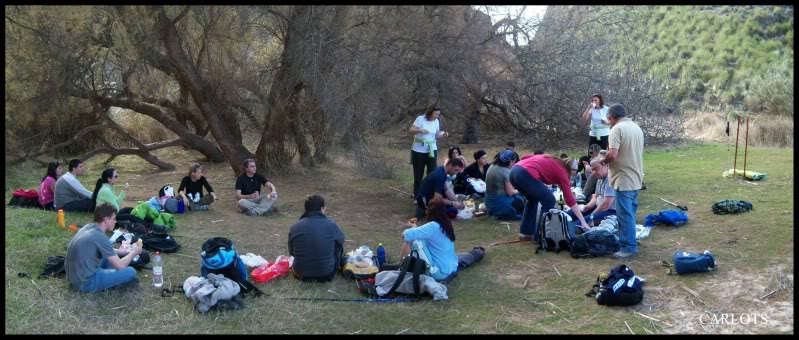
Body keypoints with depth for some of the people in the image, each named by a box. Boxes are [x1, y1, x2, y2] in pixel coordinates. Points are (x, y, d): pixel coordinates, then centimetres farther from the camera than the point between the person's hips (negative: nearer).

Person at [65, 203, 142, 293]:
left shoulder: (89, 227, 5)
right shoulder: (100, 237, -20)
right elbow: (120, 265, -16)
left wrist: (125, 251, 19)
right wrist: (134, 252, 1)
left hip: (73, 276, 9)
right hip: (85, 283, -9)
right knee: (130, 272, -10)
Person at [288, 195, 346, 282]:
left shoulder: (295, 227, -8)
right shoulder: (331, 225, -12)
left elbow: (291, 252, 6)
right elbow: (341, 239, 10)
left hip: (301, 274, 3)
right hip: (326, 274, -3)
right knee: (338, 244, 20)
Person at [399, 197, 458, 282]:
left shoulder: (433, 226, -20)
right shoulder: (446, 224, 5)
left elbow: (408, 235, -24)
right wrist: (414, 227, 14)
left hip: (439, 273, -9)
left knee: (413, 240, -10)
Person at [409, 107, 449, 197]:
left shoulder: (436, 121, 4)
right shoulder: (420, 119, -11)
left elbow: (436, 136, 10)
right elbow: (410, 131, -12)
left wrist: (443, 134, -10)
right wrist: (420, 130, -30)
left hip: (432, 150, 4)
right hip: (419, 150, -3)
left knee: (432, 172, -2)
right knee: (418, 174, 6)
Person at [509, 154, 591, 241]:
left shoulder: (548, 160, 34)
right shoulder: (561, 171, 16)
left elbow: (525, 158, 22)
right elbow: (569, 199, 12)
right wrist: (583, 221, 12)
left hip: (514, 170, 8)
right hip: (525, 174, -7)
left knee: (533, 199, 29)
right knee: (549, 201, 10)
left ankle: (525, 232, 28)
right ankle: (539, 235, 12)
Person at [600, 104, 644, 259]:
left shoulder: (617, 129, -16)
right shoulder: (637, 127, 12)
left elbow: (612, 154, -25)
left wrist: (603, 161, -4)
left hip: (624, 179, -9)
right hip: (636, 178, 9)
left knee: (625, 214, -4)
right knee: (630, 213, 18)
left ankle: (629, 247, 0)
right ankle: (630, 242, 27)